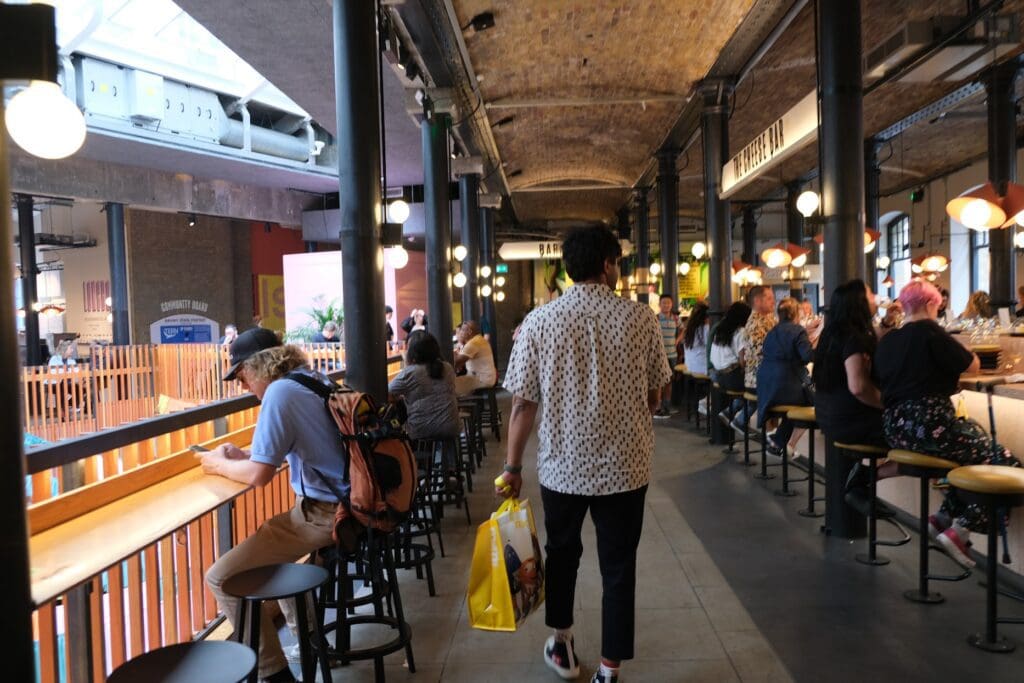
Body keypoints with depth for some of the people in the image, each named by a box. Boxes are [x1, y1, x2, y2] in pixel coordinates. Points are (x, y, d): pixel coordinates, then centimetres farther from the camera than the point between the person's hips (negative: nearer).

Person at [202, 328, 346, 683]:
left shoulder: (280, 392, -17)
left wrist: (219, 464, 1)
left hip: (323, 515, -10)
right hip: (345, 504, 10)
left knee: (222, 578, -7)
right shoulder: (317, 382, 12)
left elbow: (259, 475, -18)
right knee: (267, 543, 33)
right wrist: (242, 455, 16)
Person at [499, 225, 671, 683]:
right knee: (618, 565, 13)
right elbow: (654, 396, 2)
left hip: (562, 465, 1)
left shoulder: (538, 322, -8)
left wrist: (513, 466, 3)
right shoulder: (641, 318, -7)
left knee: (562, 551, 23)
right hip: (625, 465, -1)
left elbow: (524, 404, -7)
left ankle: (562, 645, 39)